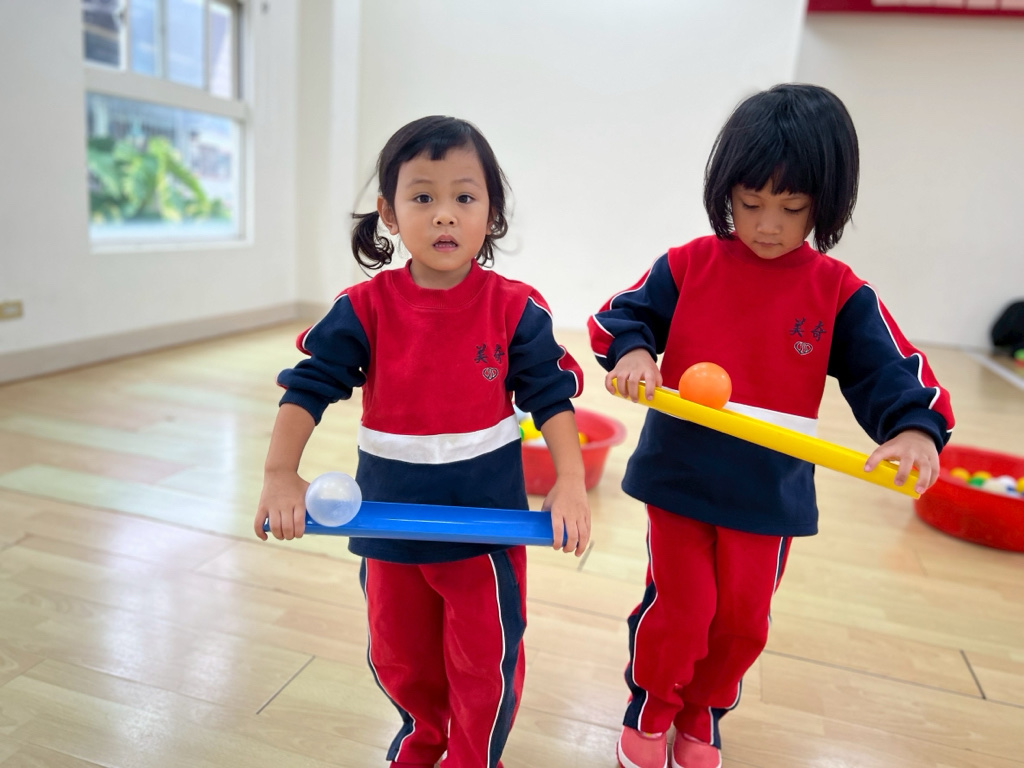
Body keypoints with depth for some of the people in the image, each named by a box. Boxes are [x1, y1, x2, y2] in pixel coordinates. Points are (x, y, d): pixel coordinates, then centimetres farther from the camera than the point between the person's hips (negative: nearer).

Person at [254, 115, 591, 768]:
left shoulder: (515, 309, -12)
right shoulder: (365, 309, -9)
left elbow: (552, 395, -8)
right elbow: (309, 386, -9)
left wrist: (571, 484, -17)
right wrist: (280, 475, -19)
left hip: (487, 524, -2)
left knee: (486, 665, 13)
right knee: (399, 659, 25)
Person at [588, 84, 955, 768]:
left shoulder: (841, 292, -4)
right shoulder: (687, 266, -5)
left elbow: (887, 372, -7)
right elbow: (623, 314, 0)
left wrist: (914, 429, -27)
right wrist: (631, 351, -23)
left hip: (770, 494, 2)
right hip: (678, 477, -1)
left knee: (742, 618, 13)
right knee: (680, 606, 5)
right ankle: (651, 707, 36)